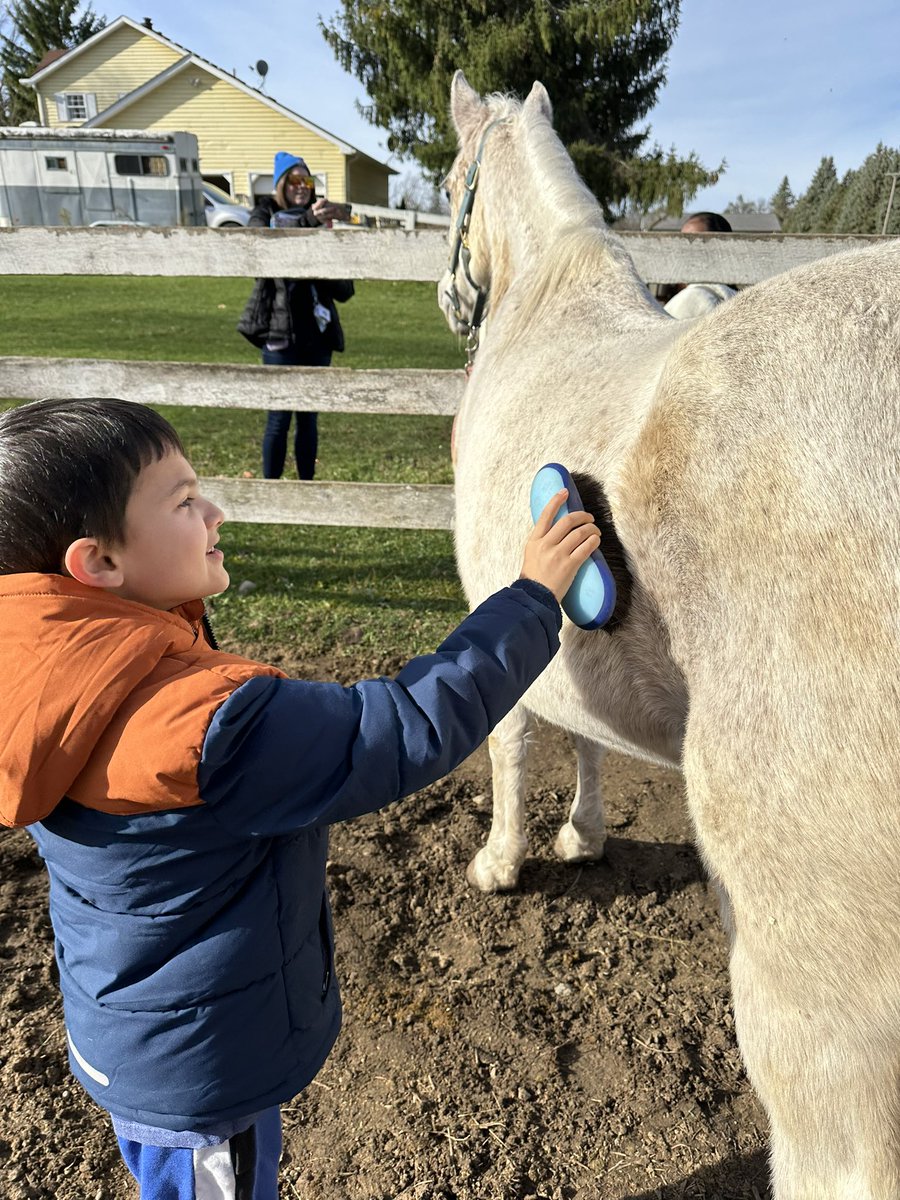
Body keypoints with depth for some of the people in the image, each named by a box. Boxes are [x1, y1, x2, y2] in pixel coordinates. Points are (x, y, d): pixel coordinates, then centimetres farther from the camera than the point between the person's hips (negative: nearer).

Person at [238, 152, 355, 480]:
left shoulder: (320, 226, 14)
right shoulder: (265, 216, 3)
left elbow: (344, 291, 9)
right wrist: (307, 220, -35)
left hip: (317, 333, 4)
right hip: (281, 333, -4)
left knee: (309, 419, 8)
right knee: (280, 417, -5)